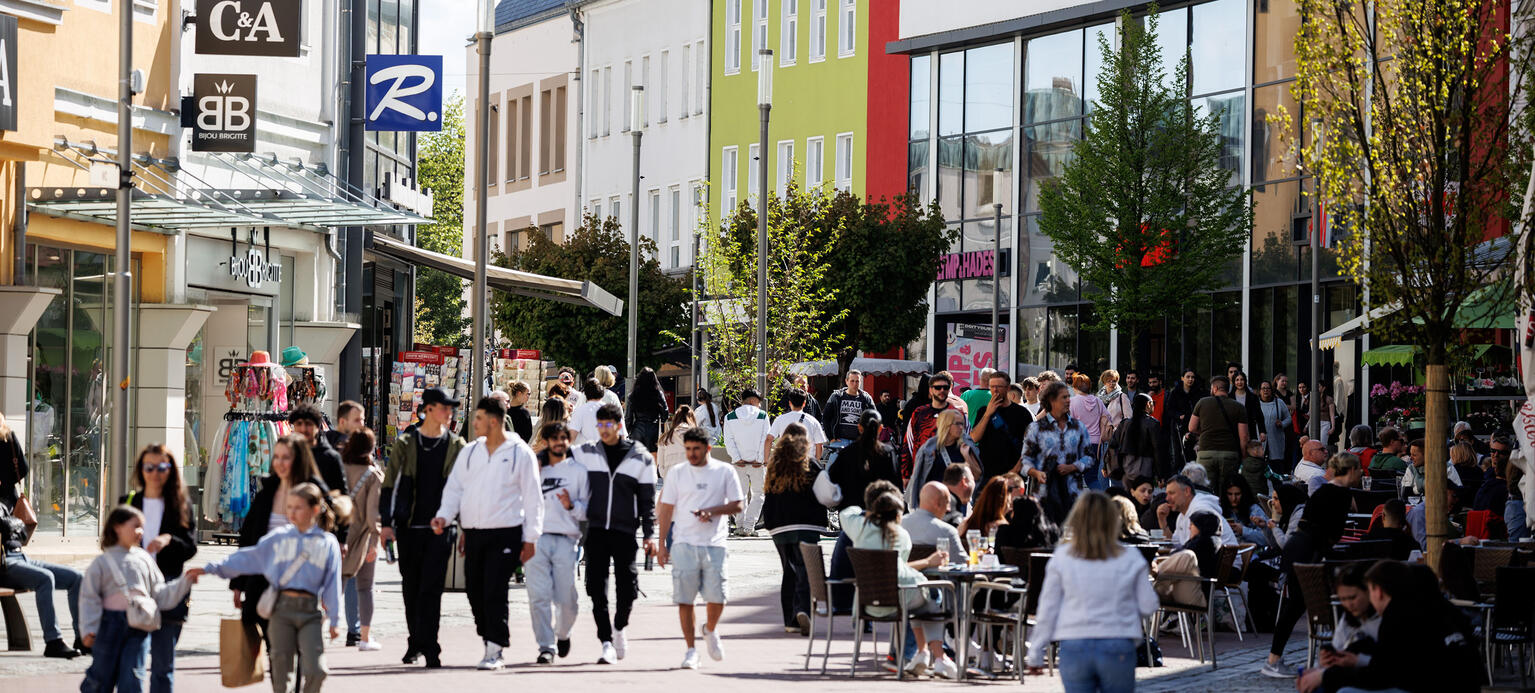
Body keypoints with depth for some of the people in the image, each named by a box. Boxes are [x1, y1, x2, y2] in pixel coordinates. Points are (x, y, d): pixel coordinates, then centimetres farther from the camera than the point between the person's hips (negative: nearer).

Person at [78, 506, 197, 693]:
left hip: (139, 627, 2)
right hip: (110, 623, -2)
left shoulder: (145, 559, 10)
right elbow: (89, 598, -2)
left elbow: (159, 594, 10)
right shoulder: (102, 562, 1)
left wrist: (185, 582, -1)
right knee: (102, 676, 6)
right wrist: (88, 630, -11)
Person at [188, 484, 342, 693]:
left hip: (310, 612, -1)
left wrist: (334, 620, 3)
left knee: (315, 670, -12)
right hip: (282, 607, 1)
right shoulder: (279, 538, 8)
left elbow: (332, 584, 5)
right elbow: (248, 558, 9)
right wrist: (211, 568, 5)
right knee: (281, 671, 3)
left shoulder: (327, 543, 4)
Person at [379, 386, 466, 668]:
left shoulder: (456, 446, 6)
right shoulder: (405, 444, 4)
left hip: (440, 528, -1)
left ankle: (428, 647, -10)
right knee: (411, 588, 9)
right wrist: (386, 522, -2)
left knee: (431, 588, -9)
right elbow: (390, 483, 6)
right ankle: (416, 642, 23)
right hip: (409, 527, 1)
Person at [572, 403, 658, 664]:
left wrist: (649, 534, 0)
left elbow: (647, 500, 5)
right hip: (596, 529, 1)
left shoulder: (640, 457, 3)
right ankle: (607, 642, -4)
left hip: (625, 531, -1)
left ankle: (619, 627, 27)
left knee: (627, 587, 0)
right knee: (597, 586, -7)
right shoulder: (585, 453, 5)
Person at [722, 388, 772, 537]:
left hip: (739, 463, 2)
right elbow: (765, 440, -6)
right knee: (758, 494, 8)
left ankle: (740, 526, 9)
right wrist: (759, 459, -6)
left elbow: (729, 440, -3)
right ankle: (749, 526, -3)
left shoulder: (730, 417, 5)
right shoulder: (763, 416, 0)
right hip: (757, 463, -2)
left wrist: (737, 459, -6)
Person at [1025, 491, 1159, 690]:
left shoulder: (1062, 558, -1)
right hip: (1118, 647, 0)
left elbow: (1047, 609, 2)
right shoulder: (1130, 560, -1)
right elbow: (1148, 606, 3)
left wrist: (1036, 654, 10)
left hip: (1074, 647, 0)